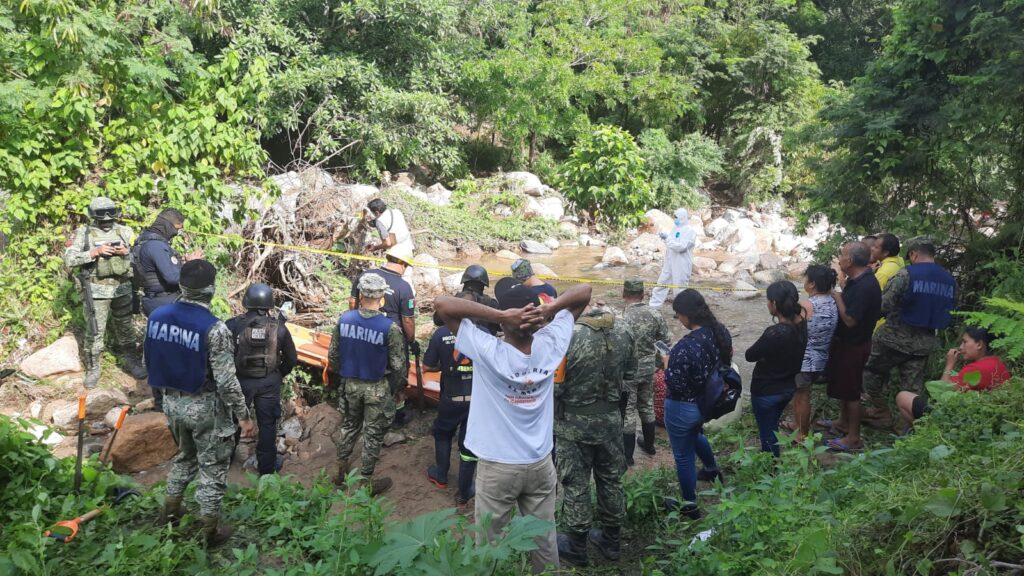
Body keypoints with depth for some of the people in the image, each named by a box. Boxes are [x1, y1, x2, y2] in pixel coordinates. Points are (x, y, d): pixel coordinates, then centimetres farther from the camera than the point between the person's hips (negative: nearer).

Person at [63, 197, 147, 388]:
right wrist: (95, 252, -21)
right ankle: (92, 369, 15)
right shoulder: (83, 233, -3)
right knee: (94, 331, 3)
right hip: (96, 291, -2)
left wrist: (126, 252, -16)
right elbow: (69, 259, -10)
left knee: (126, 328, 13)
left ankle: (130, 361, 27)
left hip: (123, 289, 2)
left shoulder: (124, 231, 4)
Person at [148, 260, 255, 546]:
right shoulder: (214, 328, -24)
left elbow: (149, 362, 6)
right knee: (212, 466, 10)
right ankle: (209, 530, 21)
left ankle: (171, 510, 41)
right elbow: (227, 381, -22)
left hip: (172, 402, 6)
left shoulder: (157, 316, -6)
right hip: (205, 406, -6)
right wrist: (244, 416, -12)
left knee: (184, 455, 29)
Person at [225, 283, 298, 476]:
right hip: (269, 383, 0)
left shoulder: (233, 325, -11)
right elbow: (292, 358, 0)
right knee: (267, 424, 11)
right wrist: (280, 375, 17)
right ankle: (266, 467, 19)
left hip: (240, 381, 0)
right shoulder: (278, 327, -8)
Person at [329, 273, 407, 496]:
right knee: (373, 434, 11)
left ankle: (341, 470, 36)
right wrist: (398, 385, 5)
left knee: (349, 425, 24)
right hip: (377, 389, -4)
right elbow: (398, 365, -14)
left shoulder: (344, 319, -11)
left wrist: (337, 377, 17)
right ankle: (366, 481, 22)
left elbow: (333, 355, 0)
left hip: (349, 384, 4)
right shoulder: (390, 328, -21)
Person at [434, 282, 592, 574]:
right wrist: (549, 309, -24)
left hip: (497, 467, -3)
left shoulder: (488, 352, -25)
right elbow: (584, 291, -5)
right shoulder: (550, 345, -15)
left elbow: (441, 304, -25)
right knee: (545, 541, 20)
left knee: (489, 545, 16)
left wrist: (499, 316, -29)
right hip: (540, 464, 3)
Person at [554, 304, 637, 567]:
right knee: (610, 479, 19)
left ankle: (576, 547, 24)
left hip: (574, 422, -5)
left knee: (576, 483, 10)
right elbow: (630, 374, 9)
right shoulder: (624, 333, -6)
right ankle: (611, 540, 34)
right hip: (611, 418, 5)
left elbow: (553, 387, -20)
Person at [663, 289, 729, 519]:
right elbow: (725, 363, 7)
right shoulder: (721, 332, -9)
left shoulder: (687, 346, -33)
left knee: (683, 456, 15)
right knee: (695, 433, 38)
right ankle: (712, 469, 60)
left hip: (684, 408, -8)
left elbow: (675, 384, -26)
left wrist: (668, 366, -8)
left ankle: (689, 506, 32)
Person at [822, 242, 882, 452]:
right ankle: (843, 423, 41)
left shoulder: (864, 287, -28)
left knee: (850, 390, 1)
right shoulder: (857, 279, 4)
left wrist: (837, 297, -19)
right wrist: (838, 297, 0)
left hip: (853, 346, -10)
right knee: (841, 384, 23)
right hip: (845, 342, 10)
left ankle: (853, 438, 12)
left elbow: (850, 320, -27)